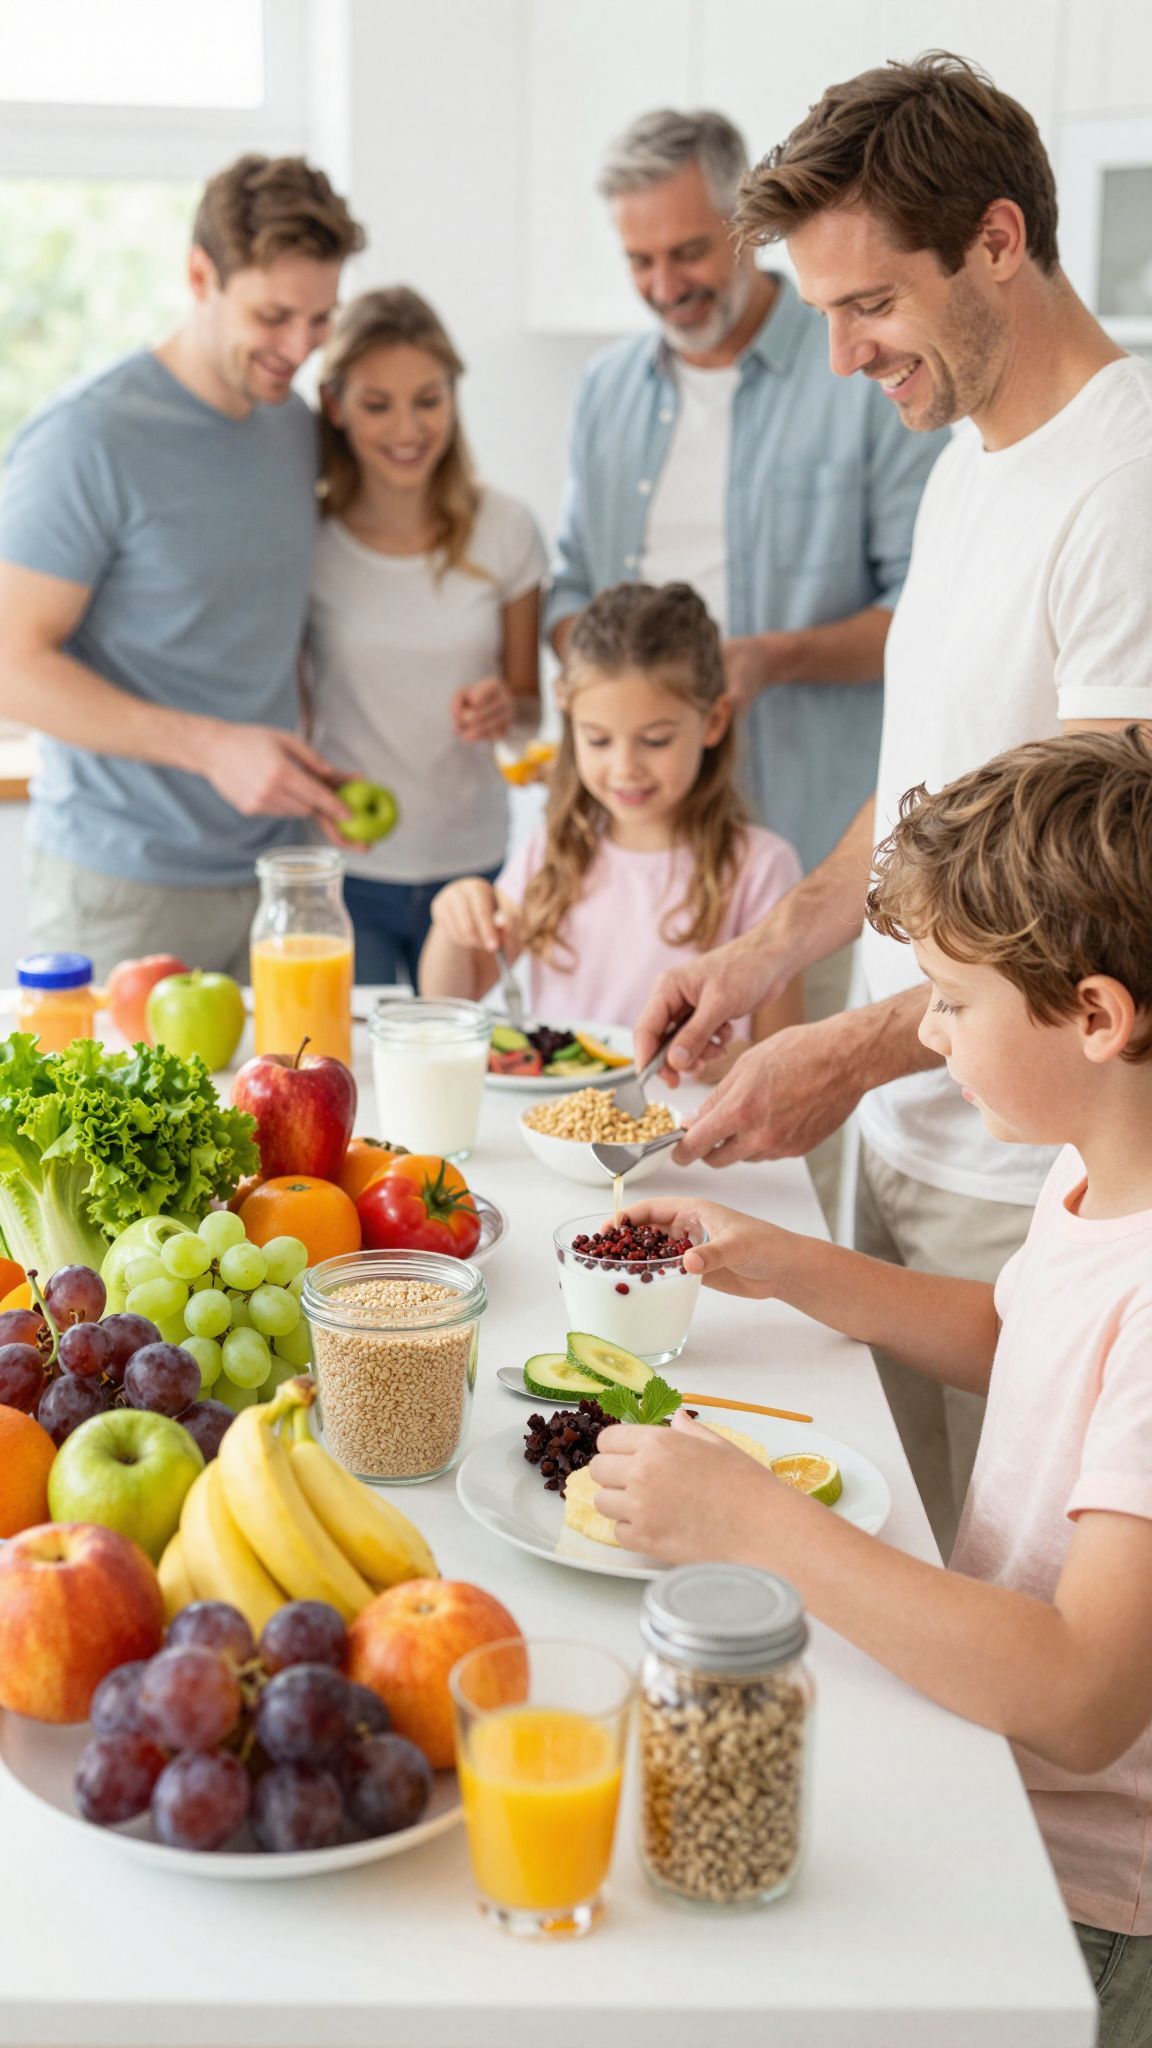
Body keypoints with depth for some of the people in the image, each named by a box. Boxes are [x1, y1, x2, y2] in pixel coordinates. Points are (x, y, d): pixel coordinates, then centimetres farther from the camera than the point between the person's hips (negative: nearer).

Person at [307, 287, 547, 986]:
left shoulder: (504, 530, -1)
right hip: (343, 868, -1)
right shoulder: (306, 537, -6)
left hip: (471, 862, 2)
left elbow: (529, 700, 9)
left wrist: (503, 710, -14)